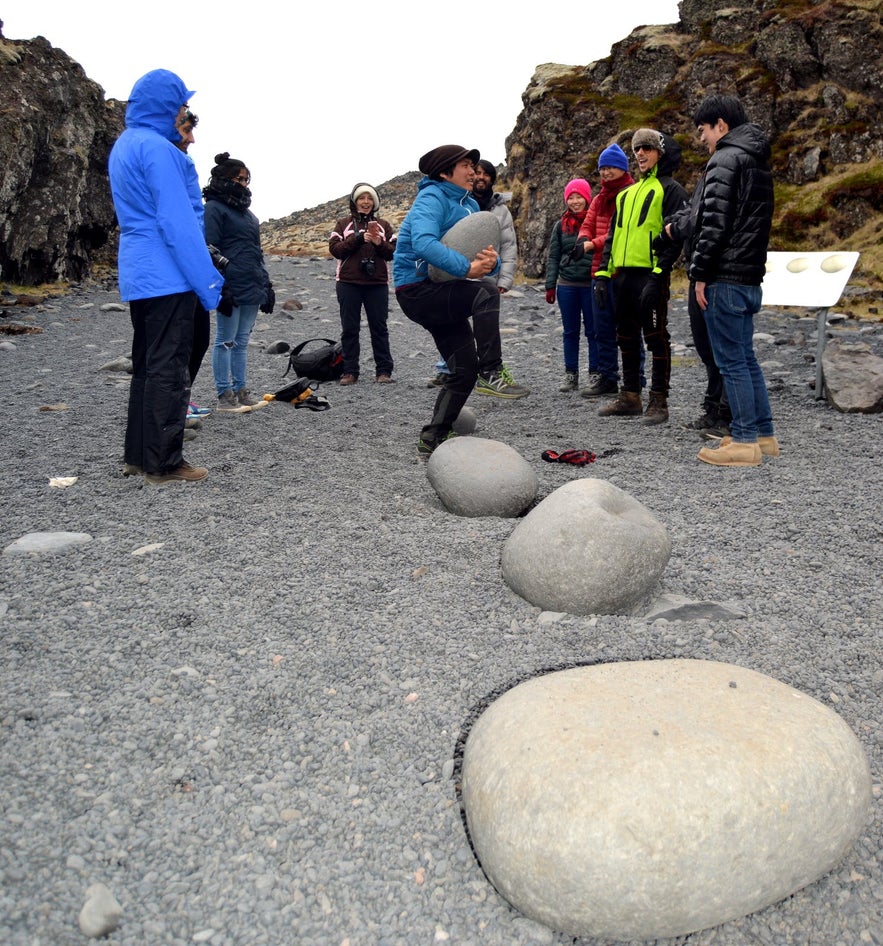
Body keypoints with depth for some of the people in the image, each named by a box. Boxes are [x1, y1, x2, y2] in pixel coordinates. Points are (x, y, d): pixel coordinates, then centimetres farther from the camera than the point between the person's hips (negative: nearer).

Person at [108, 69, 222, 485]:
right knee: (168, 369, -5)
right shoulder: (157, 148, -13)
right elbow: (178, 222, -19)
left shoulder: (124, 145, 18)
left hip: (139, 275, 10)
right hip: (167, 276, -10)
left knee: (146, 365, 14)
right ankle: (164, 463, 0)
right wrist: (208, 280, -17)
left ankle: (138, 455, 20)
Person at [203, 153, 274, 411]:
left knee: (242, 341, 11)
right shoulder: (215, 208, -4)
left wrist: (266, 286, 18)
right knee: (226, 341, -2)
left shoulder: (247, 212, 20)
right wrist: (221, 289, -19)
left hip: (252, 289, 8)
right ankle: (224, 395, 3)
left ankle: (240, 390, 18)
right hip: (231, 289, -8)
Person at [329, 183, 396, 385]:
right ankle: (350, 372, 7)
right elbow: (334, 249, -4)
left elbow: (393, 253, 6)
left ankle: (384, 371, 7)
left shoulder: (383, 226, 13)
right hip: (348, 283, 0)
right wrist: (358, 238, -13)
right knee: (349, 329, 2)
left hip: (377, 284, 1)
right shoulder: (343, 224, 9)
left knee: (379, 327, 2)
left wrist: (379, 243, -13)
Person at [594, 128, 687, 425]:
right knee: (627, 338, 12)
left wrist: (657, 276, -19)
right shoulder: (627, 194, 22)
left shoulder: (670, 189, 0)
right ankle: (630, 396, 21)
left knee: (655, 337, -4)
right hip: (622, 275, 8)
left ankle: (658, 401, 1)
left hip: (650, 275, -7)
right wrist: (603, 273, 12)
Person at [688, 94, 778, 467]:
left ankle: (744, 441, -2)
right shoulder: (759, 161, 20)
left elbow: (714, 223, -17)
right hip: (750, 277, 9)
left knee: (731, 362, -5)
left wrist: (700, 274, -13)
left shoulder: (725, 159, -9)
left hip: (725, 278, -9)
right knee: (746, 358, 14)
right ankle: (764, 435, 18)